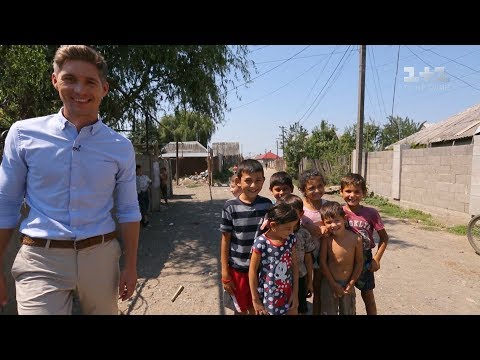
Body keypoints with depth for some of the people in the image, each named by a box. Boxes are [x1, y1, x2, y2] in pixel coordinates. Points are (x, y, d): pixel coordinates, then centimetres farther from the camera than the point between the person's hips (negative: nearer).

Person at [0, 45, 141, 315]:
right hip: (41, 260, -1)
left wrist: (130, 266, 4)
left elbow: (128, 211, 4)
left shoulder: (121, 147, 0)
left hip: (101, 256, 2)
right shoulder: (23, 134, -2)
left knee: (106, 311, 17)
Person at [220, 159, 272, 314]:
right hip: (237, 268, -2)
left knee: (256, 308, 20)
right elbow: (225, 239, -8)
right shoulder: (230, 207, -14)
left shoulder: (267, 204, -7)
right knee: (241, 309, 18)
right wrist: (225, 272, -6)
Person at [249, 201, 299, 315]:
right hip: (268, 297, -4)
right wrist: (255, 300, -7)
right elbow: (252, 271, -13)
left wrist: (295, 293, 2)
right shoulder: (261, 243, -21)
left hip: (288, 294, 4)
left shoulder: (291, 239, -7)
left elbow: (294, 266, 2)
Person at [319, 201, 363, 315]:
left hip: (348, 284, 1)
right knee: (329, 311, 14)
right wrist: (333, 284, -9)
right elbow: (323, 262, -12)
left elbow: (359, 262, -6)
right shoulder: (327, 239, -18)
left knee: (348, 311, 21)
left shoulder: (356, 238, -16)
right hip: (330, 283, -1)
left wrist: (351, 284, -5)